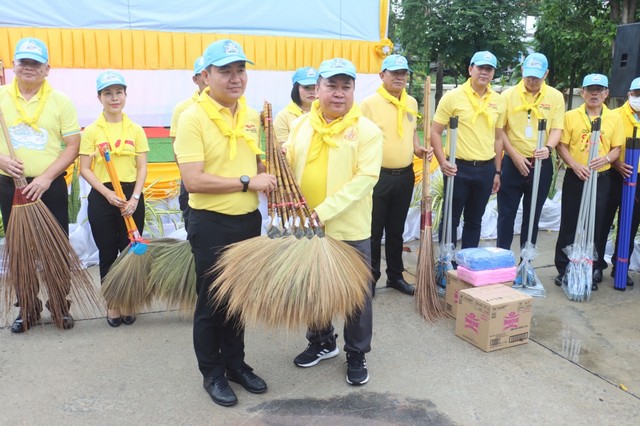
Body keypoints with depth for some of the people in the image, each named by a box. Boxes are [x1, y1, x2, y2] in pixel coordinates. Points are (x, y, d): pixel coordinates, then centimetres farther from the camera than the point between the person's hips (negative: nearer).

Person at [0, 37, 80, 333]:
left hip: (50, 187, -2)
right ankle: (27, 308, 23)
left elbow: (72, 146, -6)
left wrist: (45, 178, -15)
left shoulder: (61, 102, -2)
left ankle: (61, 305, 18)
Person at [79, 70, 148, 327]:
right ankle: (112, 305, 21)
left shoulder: (136, 130, 3)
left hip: (132, 195, 1)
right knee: (107, 254, 7)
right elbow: (85, 169, -3)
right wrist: (108, 193, -15)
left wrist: (135, 197, -11)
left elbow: (142, 167, 2)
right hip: (102, 197, -1)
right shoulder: (91, 131, -1)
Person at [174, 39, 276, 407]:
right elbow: (193, 181, -24)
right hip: (211, 224, -6)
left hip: (249, 220, 6)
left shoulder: (252, 115, 6)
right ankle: (212, 373, 27)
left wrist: (270, 168, -1)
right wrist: (247, 182, -21)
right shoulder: (193, 118, -15)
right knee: (212, 301, 8)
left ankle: (235, 363, 37)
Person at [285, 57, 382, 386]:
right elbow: (288, 166, 13)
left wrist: (323, 211, -24)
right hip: (307, 227, 4)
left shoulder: (367, 130, -9)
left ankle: (356, 354, 28)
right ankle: (322, 341, 40)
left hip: (349, 229, -4)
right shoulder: (301, 125, 5)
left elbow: (364, 179, -17)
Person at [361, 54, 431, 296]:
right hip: (378, 176, -5)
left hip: (405, 176, 5)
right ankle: (370, 278, 18)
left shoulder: (411, 103, 9)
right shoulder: (369, 103, -9)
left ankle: (395, 275, 29)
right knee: (374, 231, 4)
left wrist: (417, 148, 3)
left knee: (396, 230, 16)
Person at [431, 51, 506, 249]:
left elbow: (498, 138, 15)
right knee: (451, 219, 4)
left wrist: (497, 171, 12)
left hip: (486, 169, 5)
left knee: (474, 220, 14)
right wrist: (442, 162, -18)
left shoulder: (499, 101, 8)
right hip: (459, 168, -4)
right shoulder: (453, 97, -7)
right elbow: (435, 132, -6)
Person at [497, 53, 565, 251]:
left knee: (533, 214, 11)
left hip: (541, 164, 2)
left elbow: (557, 129, -1)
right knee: (506, 213, 3)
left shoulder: (555, 97, 2)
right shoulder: (508, 95, -2)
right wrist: (515, 156, -10)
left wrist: (548, 148, -22)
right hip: (512, 163, -1)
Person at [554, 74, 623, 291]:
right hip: (574, 178, -1)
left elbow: (617, 148, 6)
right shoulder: (571, 116, 1)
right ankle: (563, 269, 15)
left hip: (601, 179, 1)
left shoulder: (614, 118, 5)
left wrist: (606, 159, -16)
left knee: (596, 226, 5)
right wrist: (575, 165, -16)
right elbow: (562, 146, -1)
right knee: (569, 224, 4)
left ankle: (593, 271, 16)